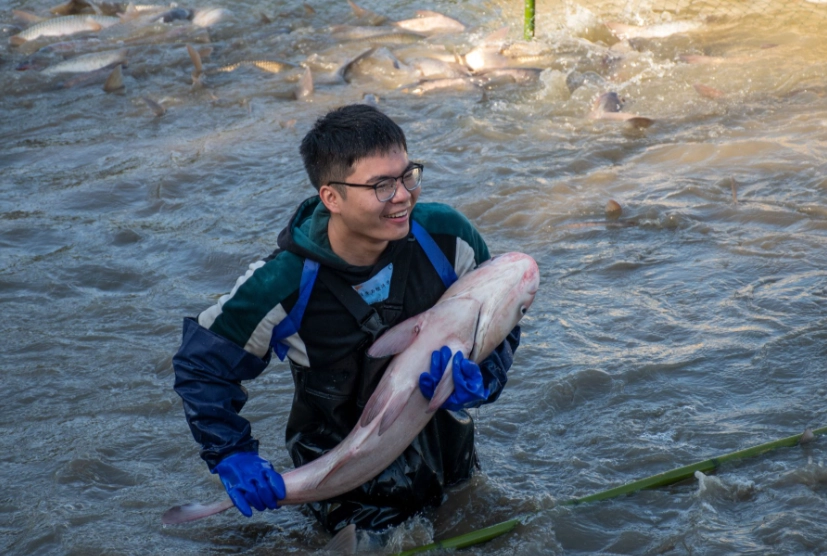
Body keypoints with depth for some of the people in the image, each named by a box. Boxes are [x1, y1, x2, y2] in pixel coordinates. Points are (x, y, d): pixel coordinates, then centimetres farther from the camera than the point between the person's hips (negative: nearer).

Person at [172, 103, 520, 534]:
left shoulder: (446, 237, -20)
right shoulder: (282, 289, -27)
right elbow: (201, 364, -12)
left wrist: (479, 379, -24)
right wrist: (232, 457, -18)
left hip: (450, 460, 4)